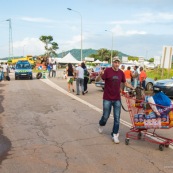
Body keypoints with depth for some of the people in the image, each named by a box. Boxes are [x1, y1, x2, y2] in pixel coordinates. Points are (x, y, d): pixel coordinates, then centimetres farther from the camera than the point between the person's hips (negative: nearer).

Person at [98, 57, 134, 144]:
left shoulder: (121, 73, 4)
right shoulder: (107, 70, -10)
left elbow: (125, 83, 16)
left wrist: (133, 88, 4)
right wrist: (100, 75, -31)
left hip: (117, 99, 3)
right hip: (107, 98, -3)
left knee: (117, 118, 3)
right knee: (105, 116, 7)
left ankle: (115, 135, 15)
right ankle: (101, 124, 40)